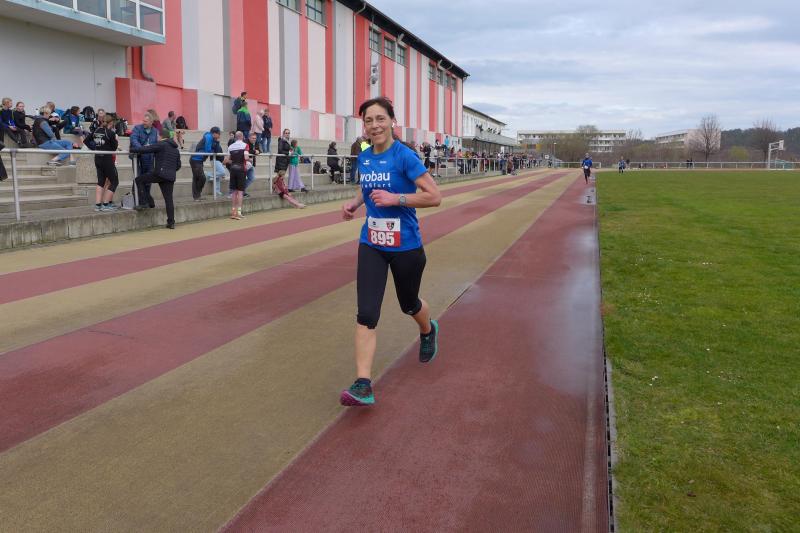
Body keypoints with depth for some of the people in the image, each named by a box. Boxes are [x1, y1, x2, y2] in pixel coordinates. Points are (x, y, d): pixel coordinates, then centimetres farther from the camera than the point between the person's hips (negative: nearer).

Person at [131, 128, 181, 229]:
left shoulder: (161, 144, -2)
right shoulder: (176, 149, 21)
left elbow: (146, 149, -8)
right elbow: (178, 165, 25)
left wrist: (132, 149, 3)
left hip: (159, 173, -7)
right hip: (171, 177, 7)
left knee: (139, 180, 11)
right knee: (169, 199, 7)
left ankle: (143, 202, 4)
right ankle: (171, 222, 4)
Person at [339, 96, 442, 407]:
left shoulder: (404, 156, -14)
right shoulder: (364, 158, 3)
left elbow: (434, 197, -17)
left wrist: (395, 198, -26)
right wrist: (356, 202, 4)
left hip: (405, 246, -4)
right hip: (371, 244, 4)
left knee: (409, 304, 19)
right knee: (366, 314, -9)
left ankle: (429, 332, 55)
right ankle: (363, 386, -9)